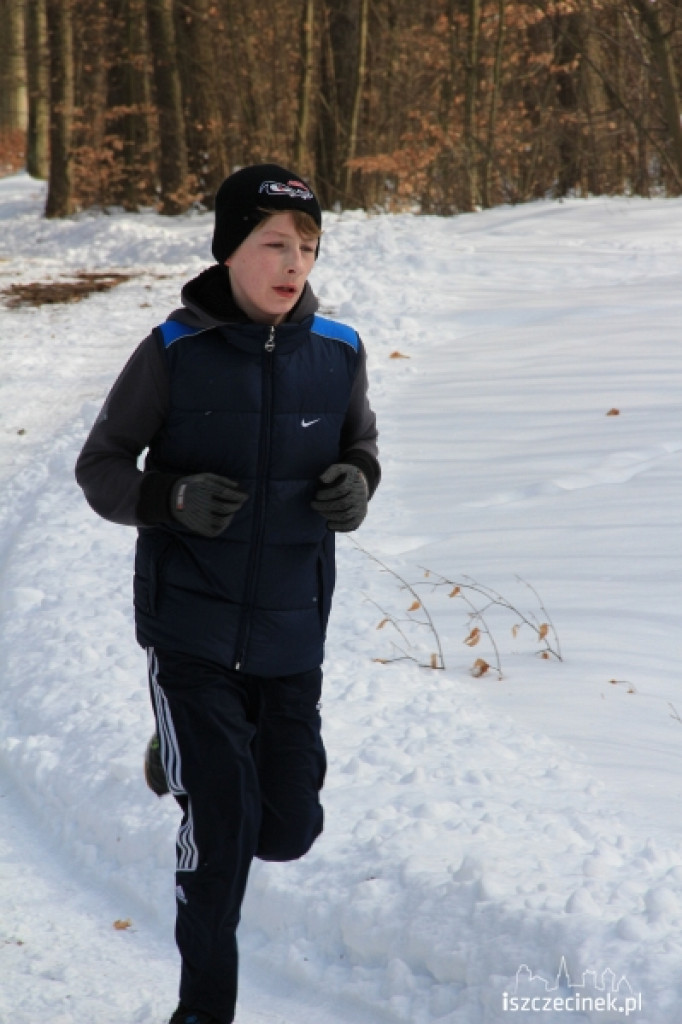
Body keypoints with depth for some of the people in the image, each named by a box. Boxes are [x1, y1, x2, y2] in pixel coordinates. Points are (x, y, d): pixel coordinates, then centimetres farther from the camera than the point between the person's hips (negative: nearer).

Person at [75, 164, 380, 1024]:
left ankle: (188, 756, 42)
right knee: (223, 824, -7)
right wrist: (174, 498, -25)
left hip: (290, 631, 3)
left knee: (286, 832, 10)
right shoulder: (173, 353, -12)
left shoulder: (337, 354, -5)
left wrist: (357, 486, -12)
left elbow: (358, 447, 12)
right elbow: (100, 468, -4)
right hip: (190, 624, -3)